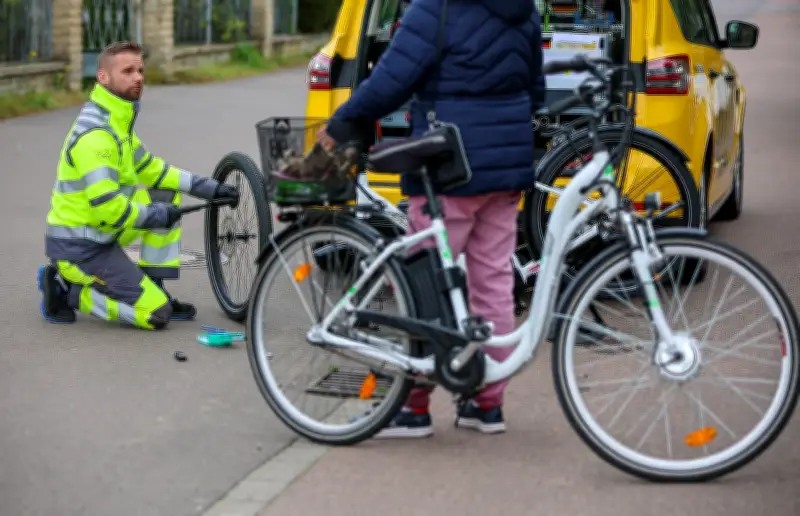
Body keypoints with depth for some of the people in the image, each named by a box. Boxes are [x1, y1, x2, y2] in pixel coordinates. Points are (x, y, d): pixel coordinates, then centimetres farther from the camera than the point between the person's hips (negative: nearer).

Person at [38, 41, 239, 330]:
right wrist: (155, 216, -14)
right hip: (79, 248, -10)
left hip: (99, 233, 10)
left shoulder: (116, 120, 9)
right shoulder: (95, 133, -23)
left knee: (167, 195, 13)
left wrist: (209, 188, 12)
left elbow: (151, 169, 18)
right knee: (156, 313, -11)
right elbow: (106, 206, -29)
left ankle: (154, 291, 12)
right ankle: (68, 292, -3)